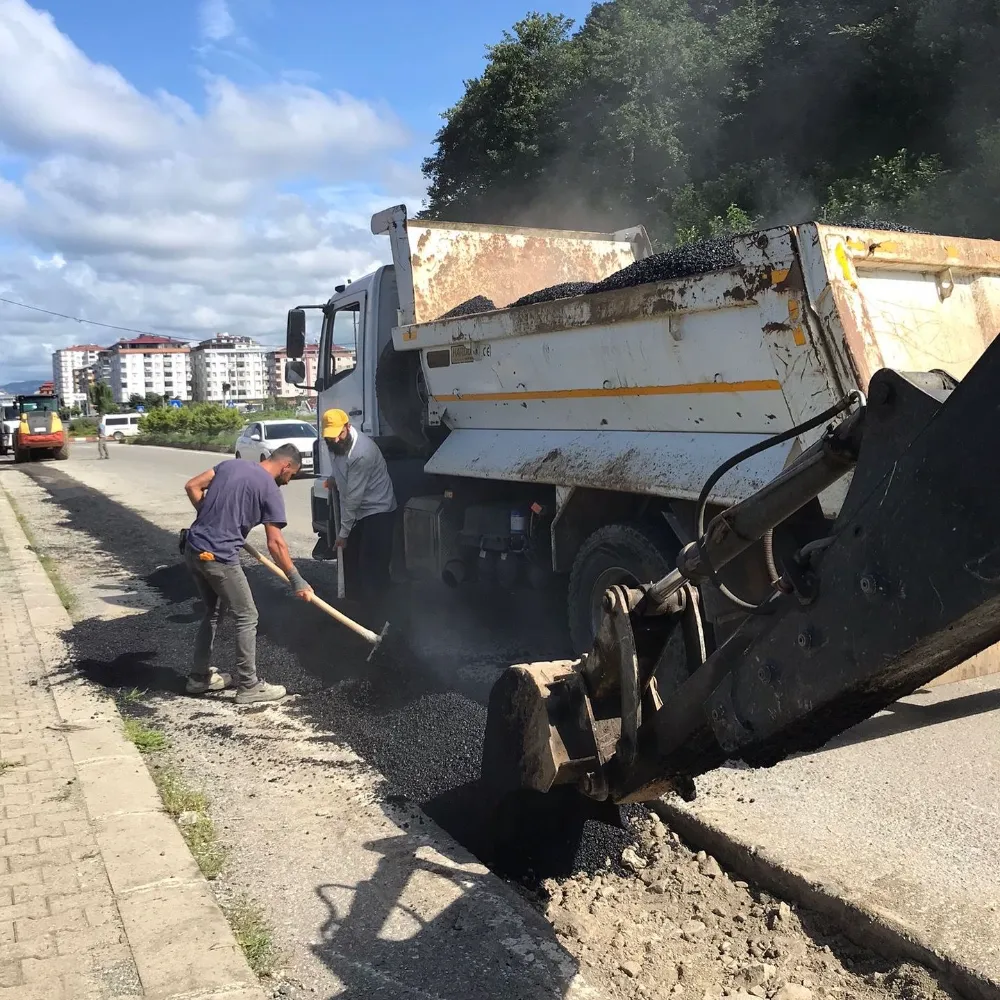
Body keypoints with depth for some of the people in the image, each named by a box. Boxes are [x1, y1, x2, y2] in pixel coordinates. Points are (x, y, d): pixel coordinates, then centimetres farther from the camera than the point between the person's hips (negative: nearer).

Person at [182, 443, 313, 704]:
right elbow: (275, 543, -10)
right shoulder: (269, 490, -8)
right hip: (218, 557, -8)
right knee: (247, 617, 4)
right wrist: (297, 581, -4)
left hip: (193, 549, 8)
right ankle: (248, 686, 10)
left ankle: (199, 677, 31)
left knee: (213, 611, 23)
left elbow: (192, 486, 10)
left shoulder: (231, 464, 12)